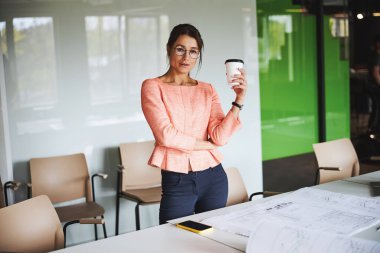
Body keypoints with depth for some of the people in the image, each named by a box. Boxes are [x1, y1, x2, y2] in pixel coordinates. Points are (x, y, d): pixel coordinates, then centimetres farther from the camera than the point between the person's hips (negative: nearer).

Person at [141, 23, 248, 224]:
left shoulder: (207, 90, 8)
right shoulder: (152, 87, -2)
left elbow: (220, 136, -5)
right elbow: (166, 135, -14)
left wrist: (238, 101, -14)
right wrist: (207, 144, -5)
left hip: (213, 178, 4)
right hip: (177, 183, -4)